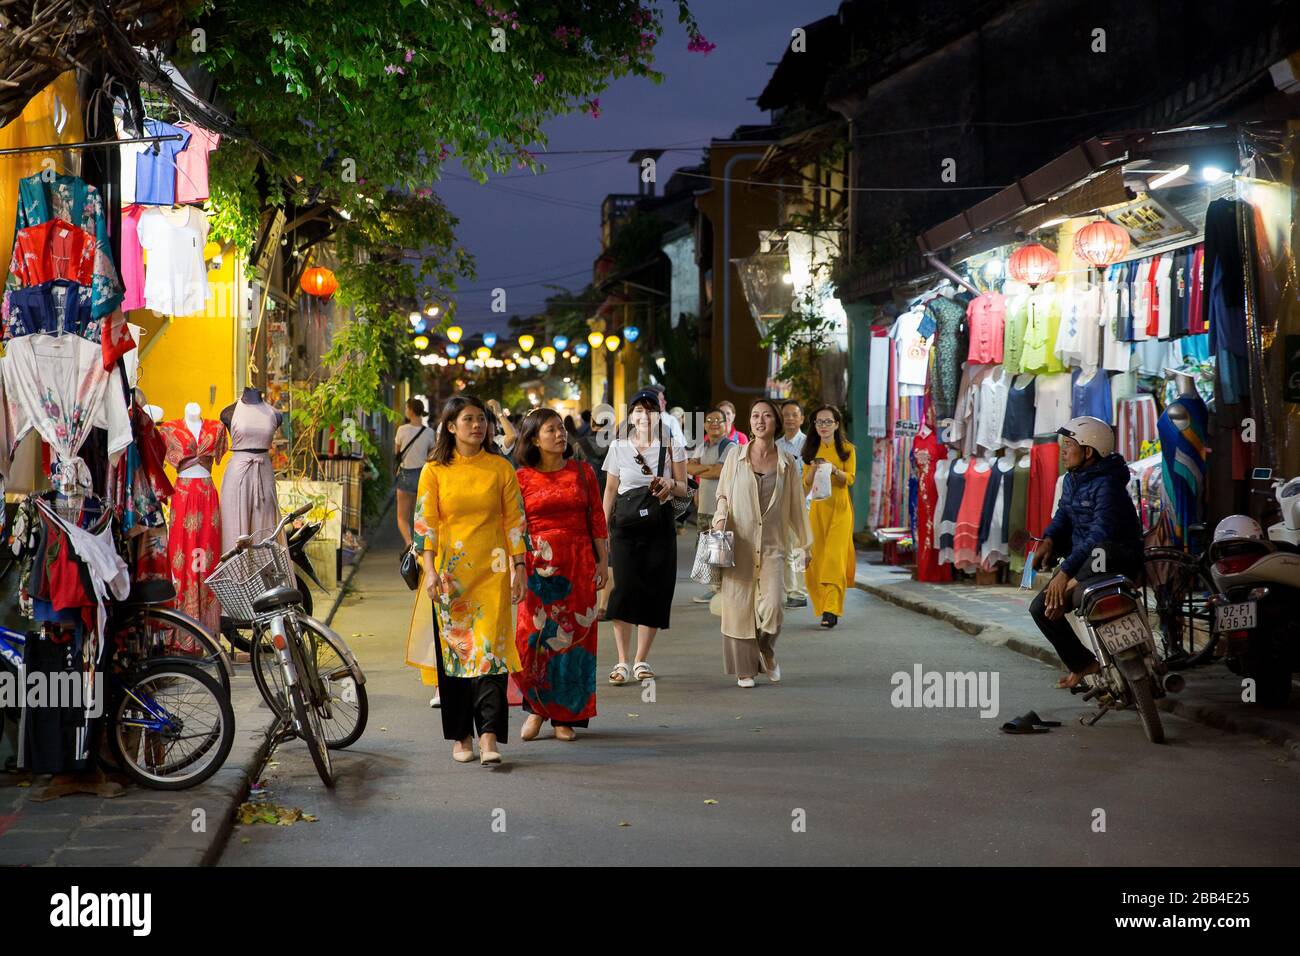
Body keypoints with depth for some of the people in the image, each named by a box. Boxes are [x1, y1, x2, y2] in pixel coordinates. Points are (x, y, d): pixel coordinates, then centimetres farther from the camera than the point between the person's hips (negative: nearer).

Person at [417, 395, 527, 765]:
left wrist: (519, 567, 0)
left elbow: (514, 520, 6)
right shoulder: (434, 471, 4)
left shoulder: (500, 468, 6)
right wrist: (430, 570, -11)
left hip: (491, 571, 0)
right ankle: (461, 737, 13)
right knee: (452, 650, 4)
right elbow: (426, 523, -1)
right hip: (450, 572, 1)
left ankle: (489, 737, -15)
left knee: (489, 649, -10)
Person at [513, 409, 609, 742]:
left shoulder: (583, 472, 7)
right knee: (532, 637, -9)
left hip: (578, 564, 1)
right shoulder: (522, 478, 3)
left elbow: (597, 518, 8)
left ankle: (564, 717, 10)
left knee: (574, 636, 1)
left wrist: (603, 560, 3)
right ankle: (537, 707, 10)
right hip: (538, 567, -1)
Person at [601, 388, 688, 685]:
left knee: (655, 591, 0)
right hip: (626, 526, -1)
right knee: (624, 588, -10)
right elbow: (610, 490, 11)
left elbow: (683, 488, 8)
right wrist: (603, 527, 6)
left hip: (660, 526, 1)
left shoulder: (672, 446, 4)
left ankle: (641, 660, 12)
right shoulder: (618, 447, 6)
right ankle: (622, 661, -3)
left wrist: (670, 484, -15)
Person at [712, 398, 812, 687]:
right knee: (739, 605, -1)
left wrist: (803, 543, 14)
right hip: (739, 544, 0)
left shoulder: (787, 462, 5)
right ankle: (744, 669, 13)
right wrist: (720, 518, -8)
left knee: (773, 606, -13)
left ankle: (768, 651, 17)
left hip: (772, 544, 0)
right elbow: (723, 495, 11)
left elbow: (796, 505, 11)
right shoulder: (736, 457, 3)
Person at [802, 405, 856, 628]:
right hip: (818, 508, 4)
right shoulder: (811, 451, 13)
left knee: (834, 557, -13)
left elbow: (849, 479, -5)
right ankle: (823, 605, 12)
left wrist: (833, 469, -22)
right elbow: (806, 484, 10)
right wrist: (813, 470, -10)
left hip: (839, 508, -4)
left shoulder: (847, 449, 4)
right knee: (815, 558, -1)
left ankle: (832, 610, -17)